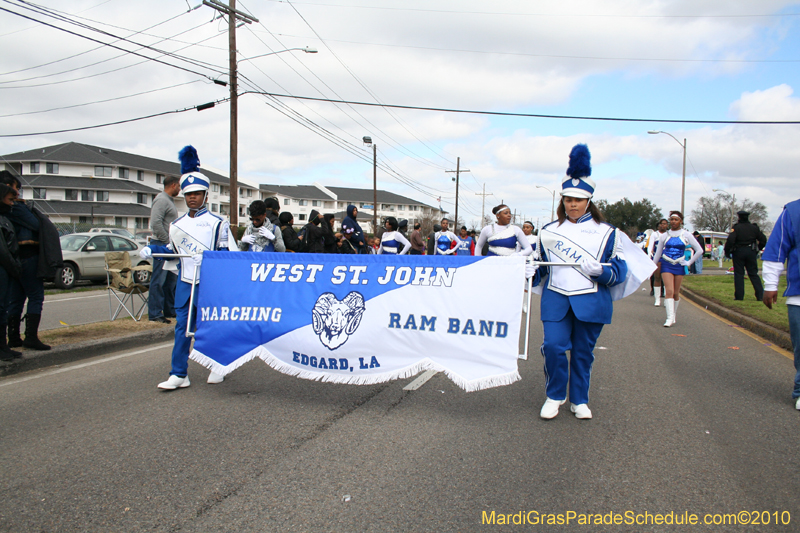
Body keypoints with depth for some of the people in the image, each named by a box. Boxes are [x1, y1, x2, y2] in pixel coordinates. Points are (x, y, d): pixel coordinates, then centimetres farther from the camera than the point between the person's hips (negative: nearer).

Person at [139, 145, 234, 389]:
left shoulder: (217, 223, -2)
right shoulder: (176, 225, 13)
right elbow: (173, 249, 25)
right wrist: (151, 250, 10)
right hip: (184, 284, 4)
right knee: (182, 328, 4)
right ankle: (179, 374, 9)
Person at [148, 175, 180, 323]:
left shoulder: (169, 200, 19)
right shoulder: (161, 200, -12)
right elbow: (156, 223, -23)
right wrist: (167, 242, -18)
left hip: (170, 245, 10)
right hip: (161, 244, -10)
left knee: (171, 280, 14)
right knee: (159, 280, -7)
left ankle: (169, 310, 23)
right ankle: (155, 313, -4)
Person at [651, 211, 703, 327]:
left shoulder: (686, 235, 2)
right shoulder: (665, 236, 4)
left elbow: (699, 251, 8)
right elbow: (658, 254, 12)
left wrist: (689, 262, 2)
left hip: (679, 265, 1)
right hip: (666, 265, 0)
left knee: (676, 293, 6)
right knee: (669, 291, -13)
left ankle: (674, 315, 23)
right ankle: (670, 318, -16)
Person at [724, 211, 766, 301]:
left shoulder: (736, 227, -9)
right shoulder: (754, 227, 6)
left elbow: (730, 240, -19)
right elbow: (763, 240, 9)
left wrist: (727, 251, -9)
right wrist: (758, 249, 23)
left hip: (739, 252, -4)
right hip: (751, 253, 4)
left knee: (739, 274, 2)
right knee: (753, 274, 9)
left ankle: (739, 296, 0)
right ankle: (760, 295, 5)